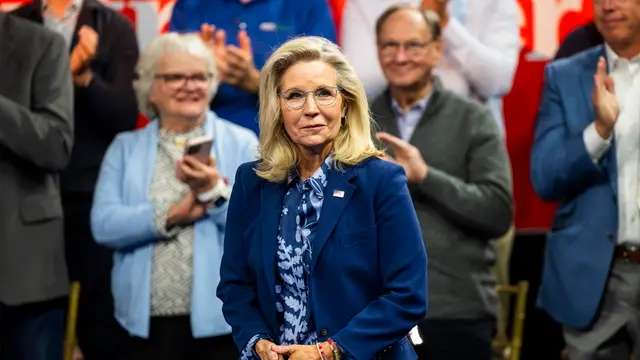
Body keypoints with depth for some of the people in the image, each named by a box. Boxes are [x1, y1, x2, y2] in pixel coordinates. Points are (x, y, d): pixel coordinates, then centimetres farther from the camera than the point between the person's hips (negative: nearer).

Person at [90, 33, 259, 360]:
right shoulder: (125, 148, 10)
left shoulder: (242, 143, 5)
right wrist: (172, 215, -12)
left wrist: (216, 192, -16)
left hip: (221, 320, -1)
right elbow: (103, 225, -4)